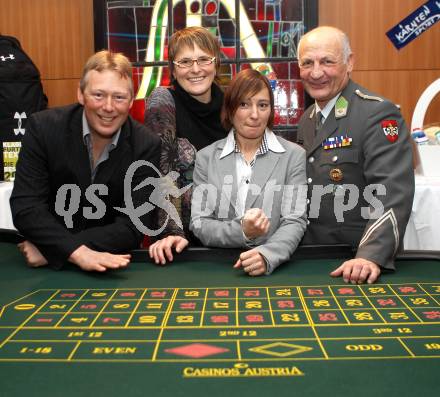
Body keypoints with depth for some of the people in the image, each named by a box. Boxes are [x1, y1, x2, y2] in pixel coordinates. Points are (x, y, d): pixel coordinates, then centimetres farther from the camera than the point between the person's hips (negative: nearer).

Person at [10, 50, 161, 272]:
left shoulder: (146, 146, -9)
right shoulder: (43, 127, -8)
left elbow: (132, 227, -13)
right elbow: (25, 207, -14)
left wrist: (50, 248, -20)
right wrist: (78, 252, -29)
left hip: (111, 266, 0)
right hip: (46, 268, 1)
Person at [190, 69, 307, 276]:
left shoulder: (294, 155, 2)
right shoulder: (206, 157, 6)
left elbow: (294, 222, -5)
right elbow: (199, 224, 1)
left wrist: (267, 256, -24)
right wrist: (241, 232, -17)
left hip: (275, 268, -1)